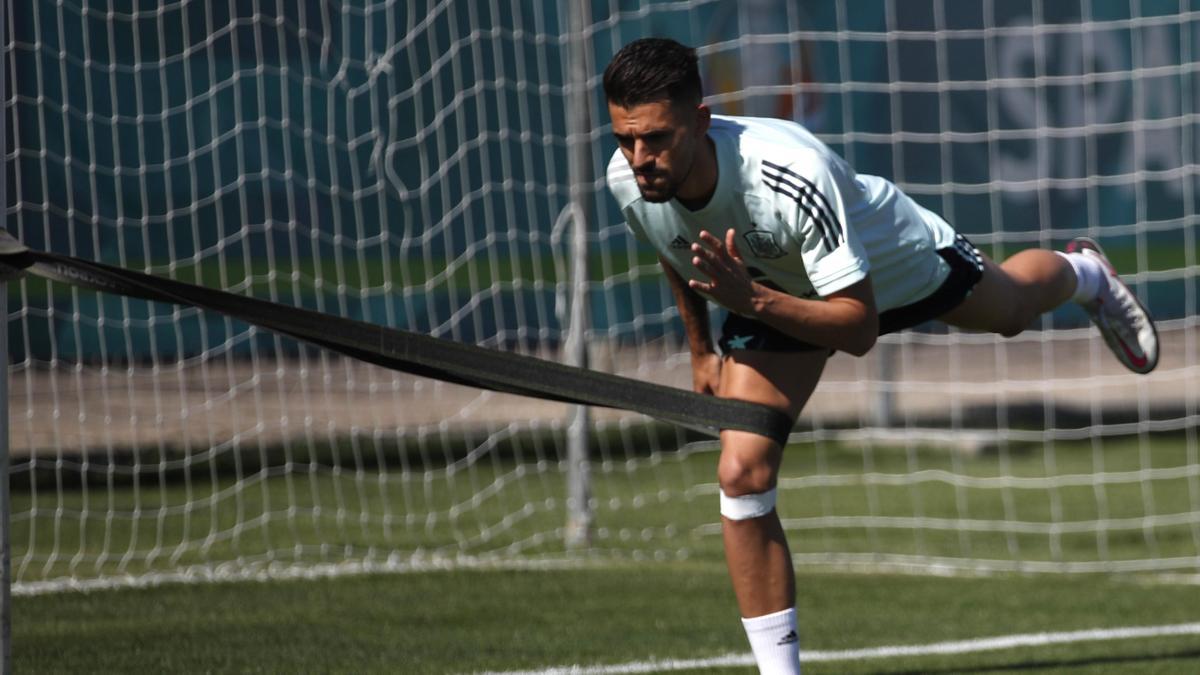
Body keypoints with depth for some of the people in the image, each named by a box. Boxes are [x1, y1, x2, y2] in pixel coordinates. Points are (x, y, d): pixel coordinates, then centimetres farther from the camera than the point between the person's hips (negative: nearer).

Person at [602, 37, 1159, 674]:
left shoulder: (794, 174, -48)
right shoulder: (628, 180, -30)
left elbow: (860, 327, -42)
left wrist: (753, 303, -55)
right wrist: (702, 350, 7)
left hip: (892, 259, -3)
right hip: (771, 290, 3)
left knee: (1010, 308, 30)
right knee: (742, 474, -16)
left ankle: (1082, 272, 68)